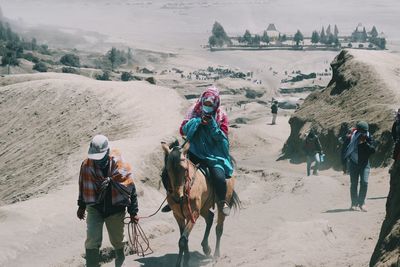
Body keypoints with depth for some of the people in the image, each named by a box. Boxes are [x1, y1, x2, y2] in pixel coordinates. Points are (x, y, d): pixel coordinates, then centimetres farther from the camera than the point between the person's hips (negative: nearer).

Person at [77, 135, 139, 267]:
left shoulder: (120, 165, -18)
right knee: (92, 240, -12)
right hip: (94, 208, 1)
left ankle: (120, 255, 48)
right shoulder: (86, 164, -12)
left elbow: (131, 189, -8)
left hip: (115, 208, -1)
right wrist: (81, 206, 15)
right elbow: (83, 186, 6)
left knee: (116, 239, 17)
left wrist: (133, 212, -4)